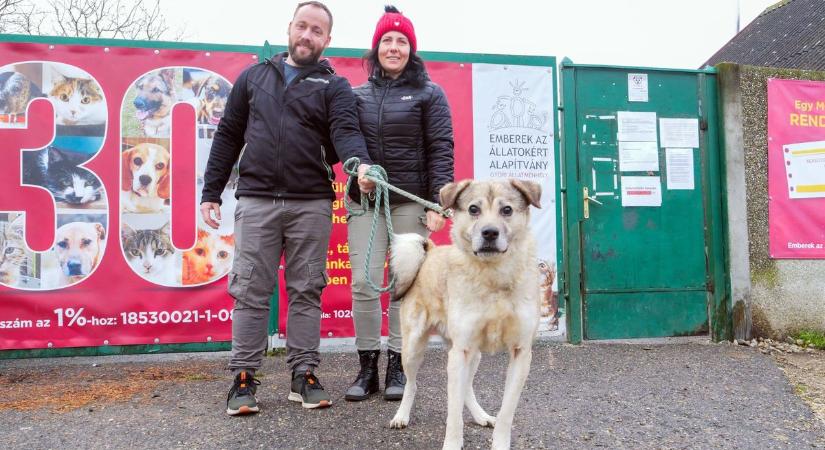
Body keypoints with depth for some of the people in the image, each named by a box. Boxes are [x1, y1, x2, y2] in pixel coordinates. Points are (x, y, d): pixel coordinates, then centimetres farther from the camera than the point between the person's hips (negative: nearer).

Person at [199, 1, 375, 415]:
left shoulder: (333, 86, 8)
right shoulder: (253, 77, 15)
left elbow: (345, 131, -11)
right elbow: (228, 137, 15)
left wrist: (360, 164, -33)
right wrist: (211, 191, 8)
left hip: (311, 204, -1)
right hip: (255, 201, 1)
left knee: (306, 291, 5)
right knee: (250, 290, 2)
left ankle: (303, 375, 15)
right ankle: (243, 378, 11)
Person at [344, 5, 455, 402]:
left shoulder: (429, 94, 4)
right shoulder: (359, 96, 13)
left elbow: (441, 149, -3)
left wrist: (438, 203, -11)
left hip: (411, 201, -2)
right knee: (363, 283, -4)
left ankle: (397, 368, 13)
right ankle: (367, 367, 9)